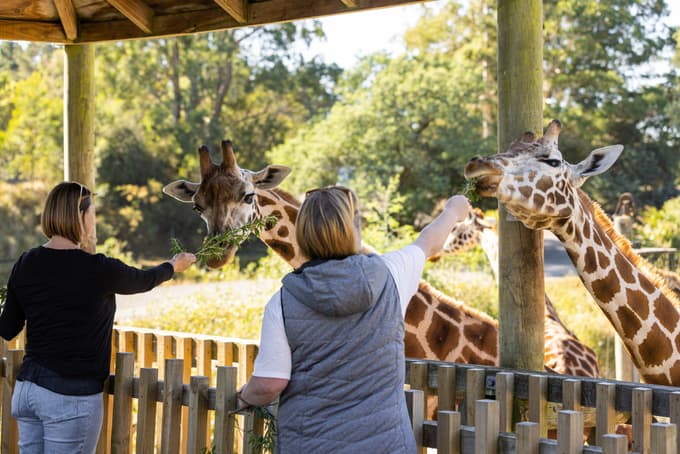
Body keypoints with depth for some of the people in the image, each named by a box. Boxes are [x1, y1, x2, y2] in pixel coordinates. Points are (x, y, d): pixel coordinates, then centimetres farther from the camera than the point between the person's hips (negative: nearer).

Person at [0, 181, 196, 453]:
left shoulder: (26, 264, 2)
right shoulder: (97, 269, -13)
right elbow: (144, 281, 7)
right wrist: (173, 265, 28)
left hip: (27, 388, 6)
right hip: (72, 396, -6)